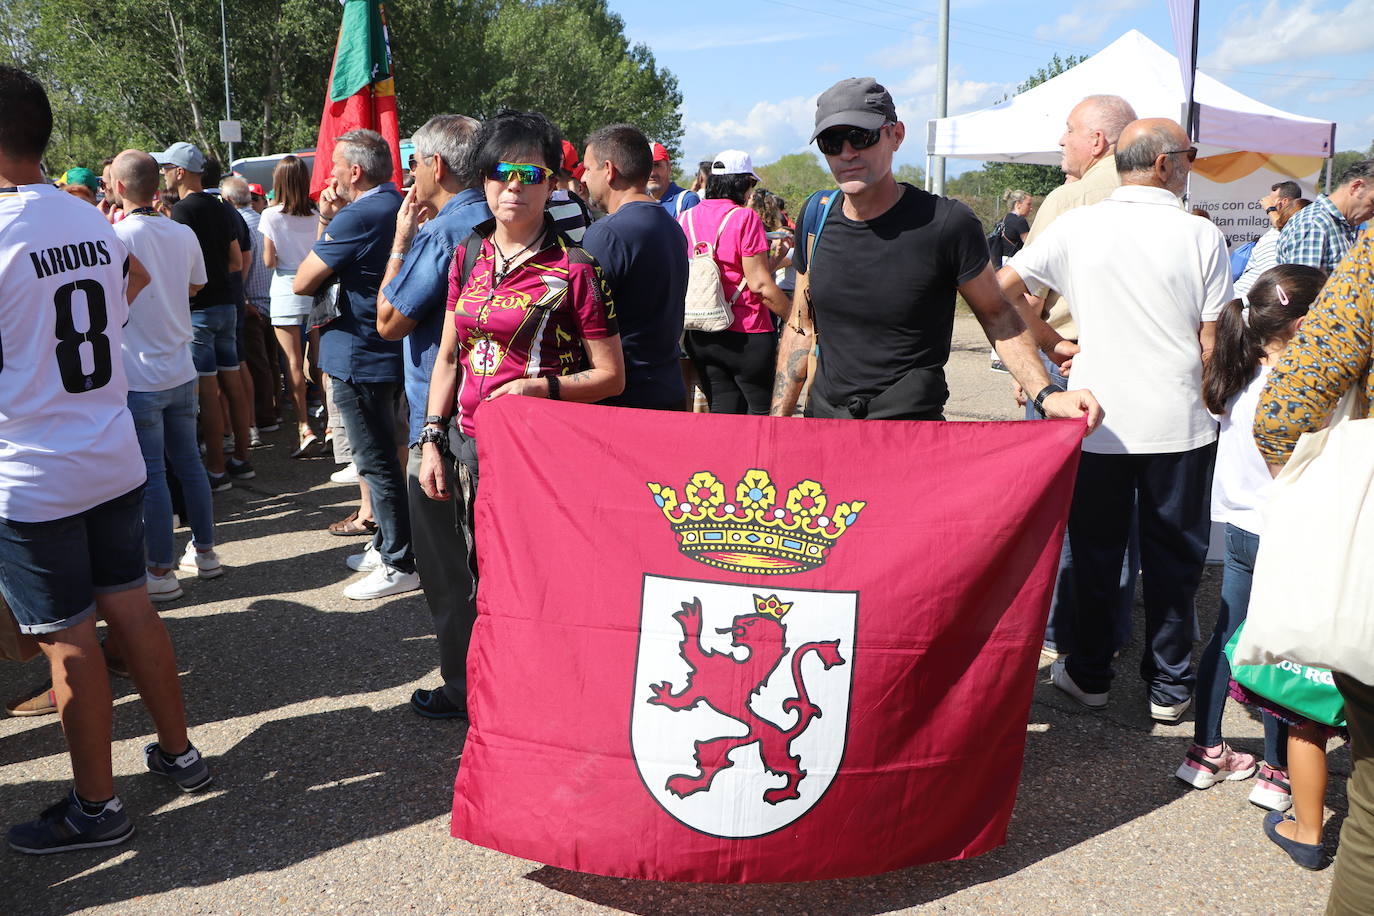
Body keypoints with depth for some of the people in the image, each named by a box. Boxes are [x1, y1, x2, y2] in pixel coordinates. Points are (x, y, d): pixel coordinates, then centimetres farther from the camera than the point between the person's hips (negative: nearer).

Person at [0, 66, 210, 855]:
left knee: (70, 641, 3)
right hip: (115, 458, 7)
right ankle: (179, 752, 29)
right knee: (131, 608, 17)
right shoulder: (93, 222, 5)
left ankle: (96, 807, 17)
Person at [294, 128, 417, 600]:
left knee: (377, 463, -2)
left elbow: (302, 282, -15)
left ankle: (399, 565, 6)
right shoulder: (397, 205, 9)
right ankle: (386, 545, 32)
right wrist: (330, 221, 1)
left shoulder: (356, 217, -20)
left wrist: (325, 222, -2)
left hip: (359, 356, -10)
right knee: (383, 457, 19)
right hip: (391, 350, 10)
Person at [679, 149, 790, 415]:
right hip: (745, 334, -6)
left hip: (699, 336, 6)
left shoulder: (684, 218, 6)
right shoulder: (745, 218, -11)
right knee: (762, 410, 7)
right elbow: (760, 284, -14)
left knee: (722, 408, 10)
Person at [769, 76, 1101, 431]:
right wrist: (776, 424, 8)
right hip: (821, 416, 4)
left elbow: (996, 315, -1)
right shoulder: (815, 219, 2)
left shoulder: (949, 224, -12)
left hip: (911, 432, -4)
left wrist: (1045, 394, -14)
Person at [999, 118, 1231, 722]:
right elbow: (1210, 344, -5)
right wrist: (1210, 407, 10)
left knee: (1095, 553, 14)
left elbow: (999, 290, -1)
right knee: (1173, 556, 12)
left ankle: (1089, 674, 25)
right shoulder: (1200, 235, -5)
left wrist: (1053, 344, 8)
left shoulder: (1078, 226, -1)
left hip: (1097, 421, 1)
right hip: (1178, 424, -1)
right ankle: (1169, 685, 23)